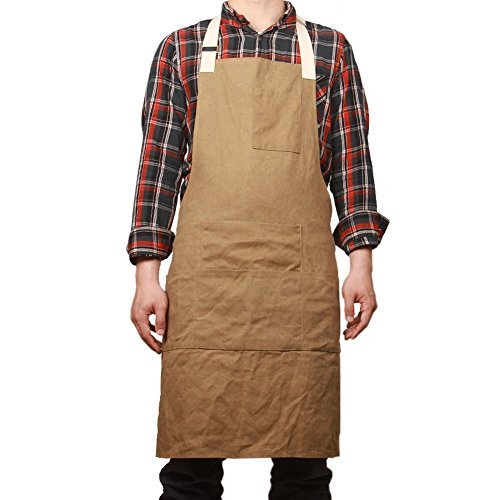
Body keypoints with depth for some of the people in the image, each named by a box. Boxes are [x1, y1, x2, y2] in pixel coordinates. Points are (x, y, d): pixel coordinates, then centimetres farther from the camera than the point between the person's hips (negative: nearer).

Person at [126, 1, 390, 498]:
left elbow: (352, 159, 13)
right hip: (204, 273, 0)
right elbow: (159, 162, 9)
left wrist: (361, 263, 4)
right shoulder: (181, 49, 13)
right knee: (192, 460, 1)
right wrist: (147, 274, 2)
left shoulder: (330, 49, 15)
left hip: (302, 277, 1)